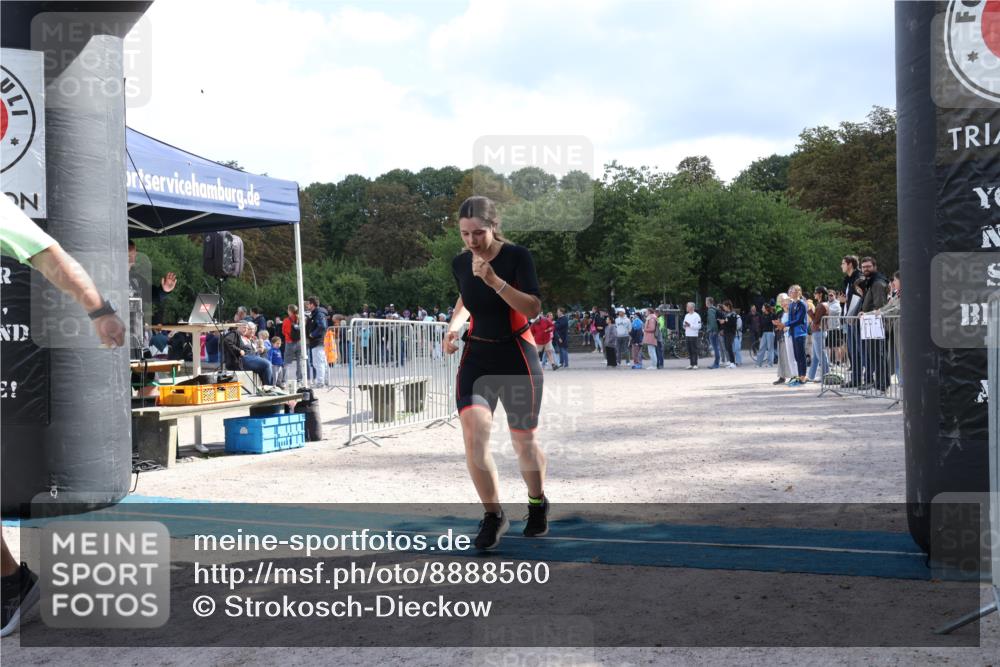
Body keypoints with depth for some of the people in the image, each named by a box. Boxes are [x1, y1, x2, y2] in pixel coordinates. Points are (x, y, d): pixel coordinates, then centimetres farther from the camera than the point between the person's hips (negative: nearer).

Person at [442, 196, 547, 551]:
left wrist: (494, 279, -31)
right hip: (476, 356, 3)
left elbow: (533, 309, -23)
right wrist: (455, 324, 5)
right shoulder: (460, 263, 1)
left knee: (524, 441, 7)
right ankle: (493, 515, 2)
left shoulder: (516, 256, -13)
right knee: (473, 434, -16)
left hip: (517, 356, -3)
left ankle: (537, 503, 37)